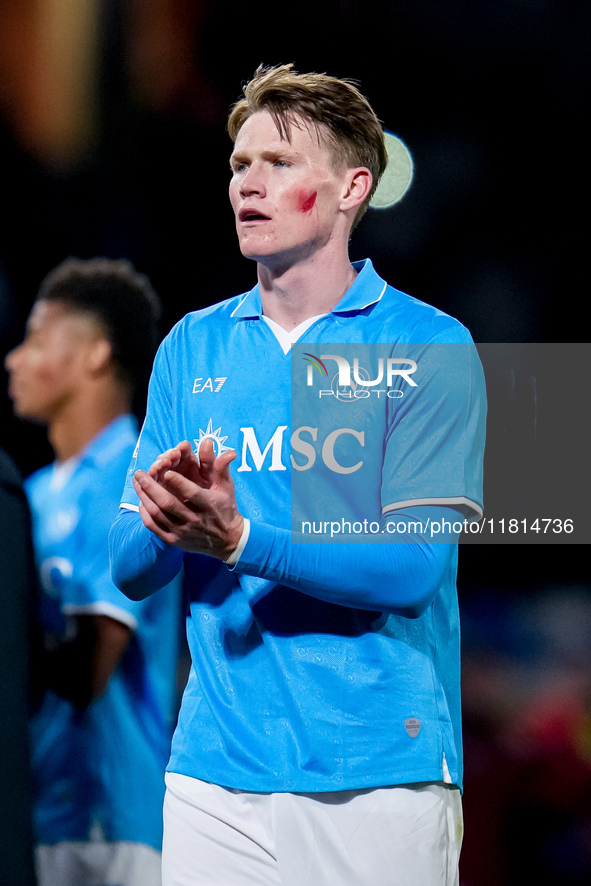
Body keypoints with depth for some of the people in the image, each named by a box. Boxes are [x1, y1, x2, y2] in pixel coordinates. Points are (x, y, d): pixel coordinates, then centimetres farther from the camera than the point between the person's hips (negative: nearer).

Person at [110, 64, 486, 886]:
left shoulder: (431, 348, -3)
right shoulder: (192, 346, 12)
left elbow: (412, 568, -12)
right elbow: (130, 568, 9)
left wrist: (237, 538, -24)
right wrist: (167, 526, -14)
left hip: (379, 774, -3)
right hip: (212, 770, 4)